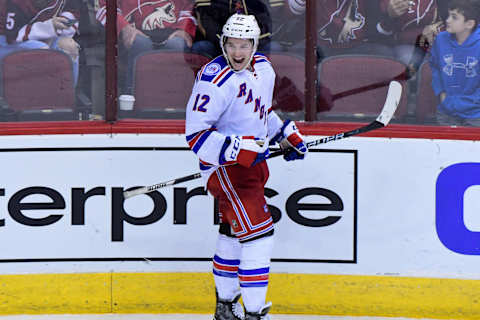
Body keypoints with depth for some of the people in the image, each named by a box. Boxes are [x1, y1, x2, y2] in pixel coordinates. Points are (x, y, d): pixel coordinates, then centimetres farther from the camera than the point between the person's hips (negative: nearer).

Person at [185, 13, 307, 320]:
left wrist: (288, 134, 13)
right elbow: (196, 136, -23)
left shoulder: (263, 68, 4)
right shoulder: (214, 80, -22)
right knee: (258, 234, -18)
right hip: (224, 166, -9)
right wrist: (239, 149, -31)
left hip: (253, 160, 9)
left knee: (235, 233, 20)